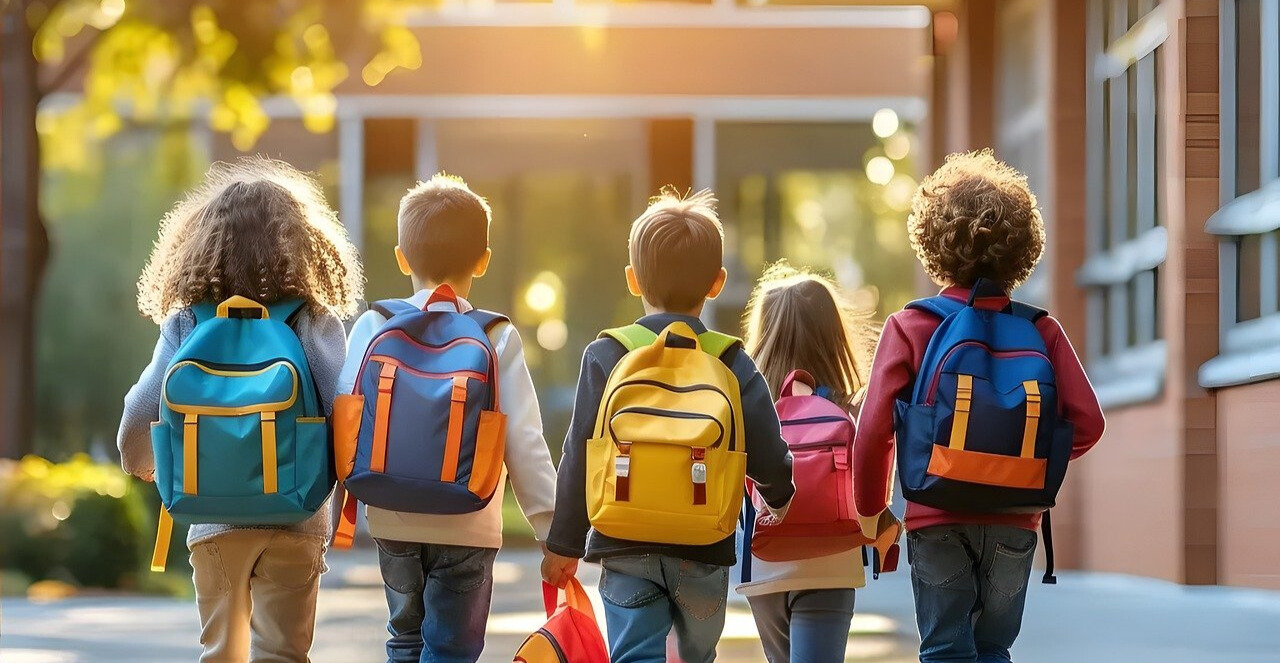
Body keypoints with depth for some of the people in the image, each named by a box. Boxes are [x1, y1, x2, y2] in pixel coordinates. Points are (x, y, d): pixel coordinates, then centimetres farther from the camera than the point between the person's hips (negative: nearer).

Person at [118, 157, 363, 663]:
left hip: (215, 515, 2)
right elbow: (344, 409, -15)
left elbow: (142, 408, -4)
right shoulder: (313, 321, -6)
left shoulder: (187, 324, -2)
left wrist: (140, 463, 17)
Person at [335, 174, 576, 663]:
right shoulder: (497, 338, -6)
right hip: (468, 526, -2)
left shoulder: (372, 328, -2)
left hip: (392, 521, 3)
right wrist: (553, 532, -3)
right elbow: (523, 443, -8)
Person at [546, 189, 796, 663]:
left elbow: (579, 458, -4)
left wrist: (565, 544, 6)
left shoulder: (605, 356, -3)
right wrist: (779, 498, 19)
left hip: (624, 550, -1)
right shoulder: (732, 362, -2)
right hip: (704, 552, 1)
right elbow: (769, 460, -5)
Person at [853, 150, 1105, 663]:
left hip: (937, 519, -2)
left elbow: (874, 431, -10)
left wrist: (870, 510, 3)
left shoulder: (909, 328, -5)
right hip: (1015, 520, 2)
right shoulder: (1042, 332, 0)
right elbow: (1086, 421, -4)